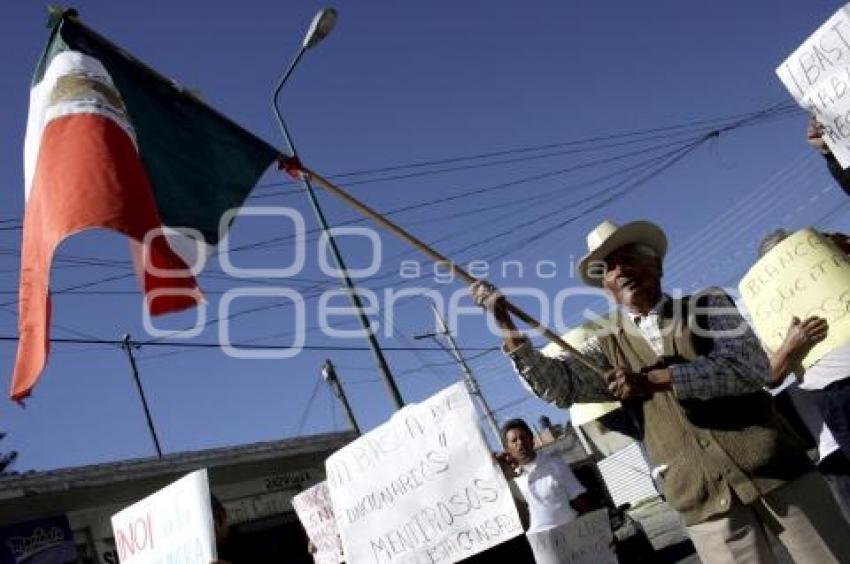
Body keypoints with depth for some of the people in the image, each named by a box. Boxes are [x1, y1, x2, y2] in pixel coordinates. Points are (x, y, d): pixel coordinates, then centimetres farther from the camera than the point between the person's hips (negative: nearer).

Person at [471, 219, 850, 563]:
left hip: (772, 468, 0)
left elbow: (751, 366, -8)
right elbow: (556, 385, -7)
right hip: (704, 498, 0)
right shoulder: (608, 349, 9)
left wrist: (655, 380, -17)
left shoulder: (707, 304, 8)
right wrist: (504, 323, -18)